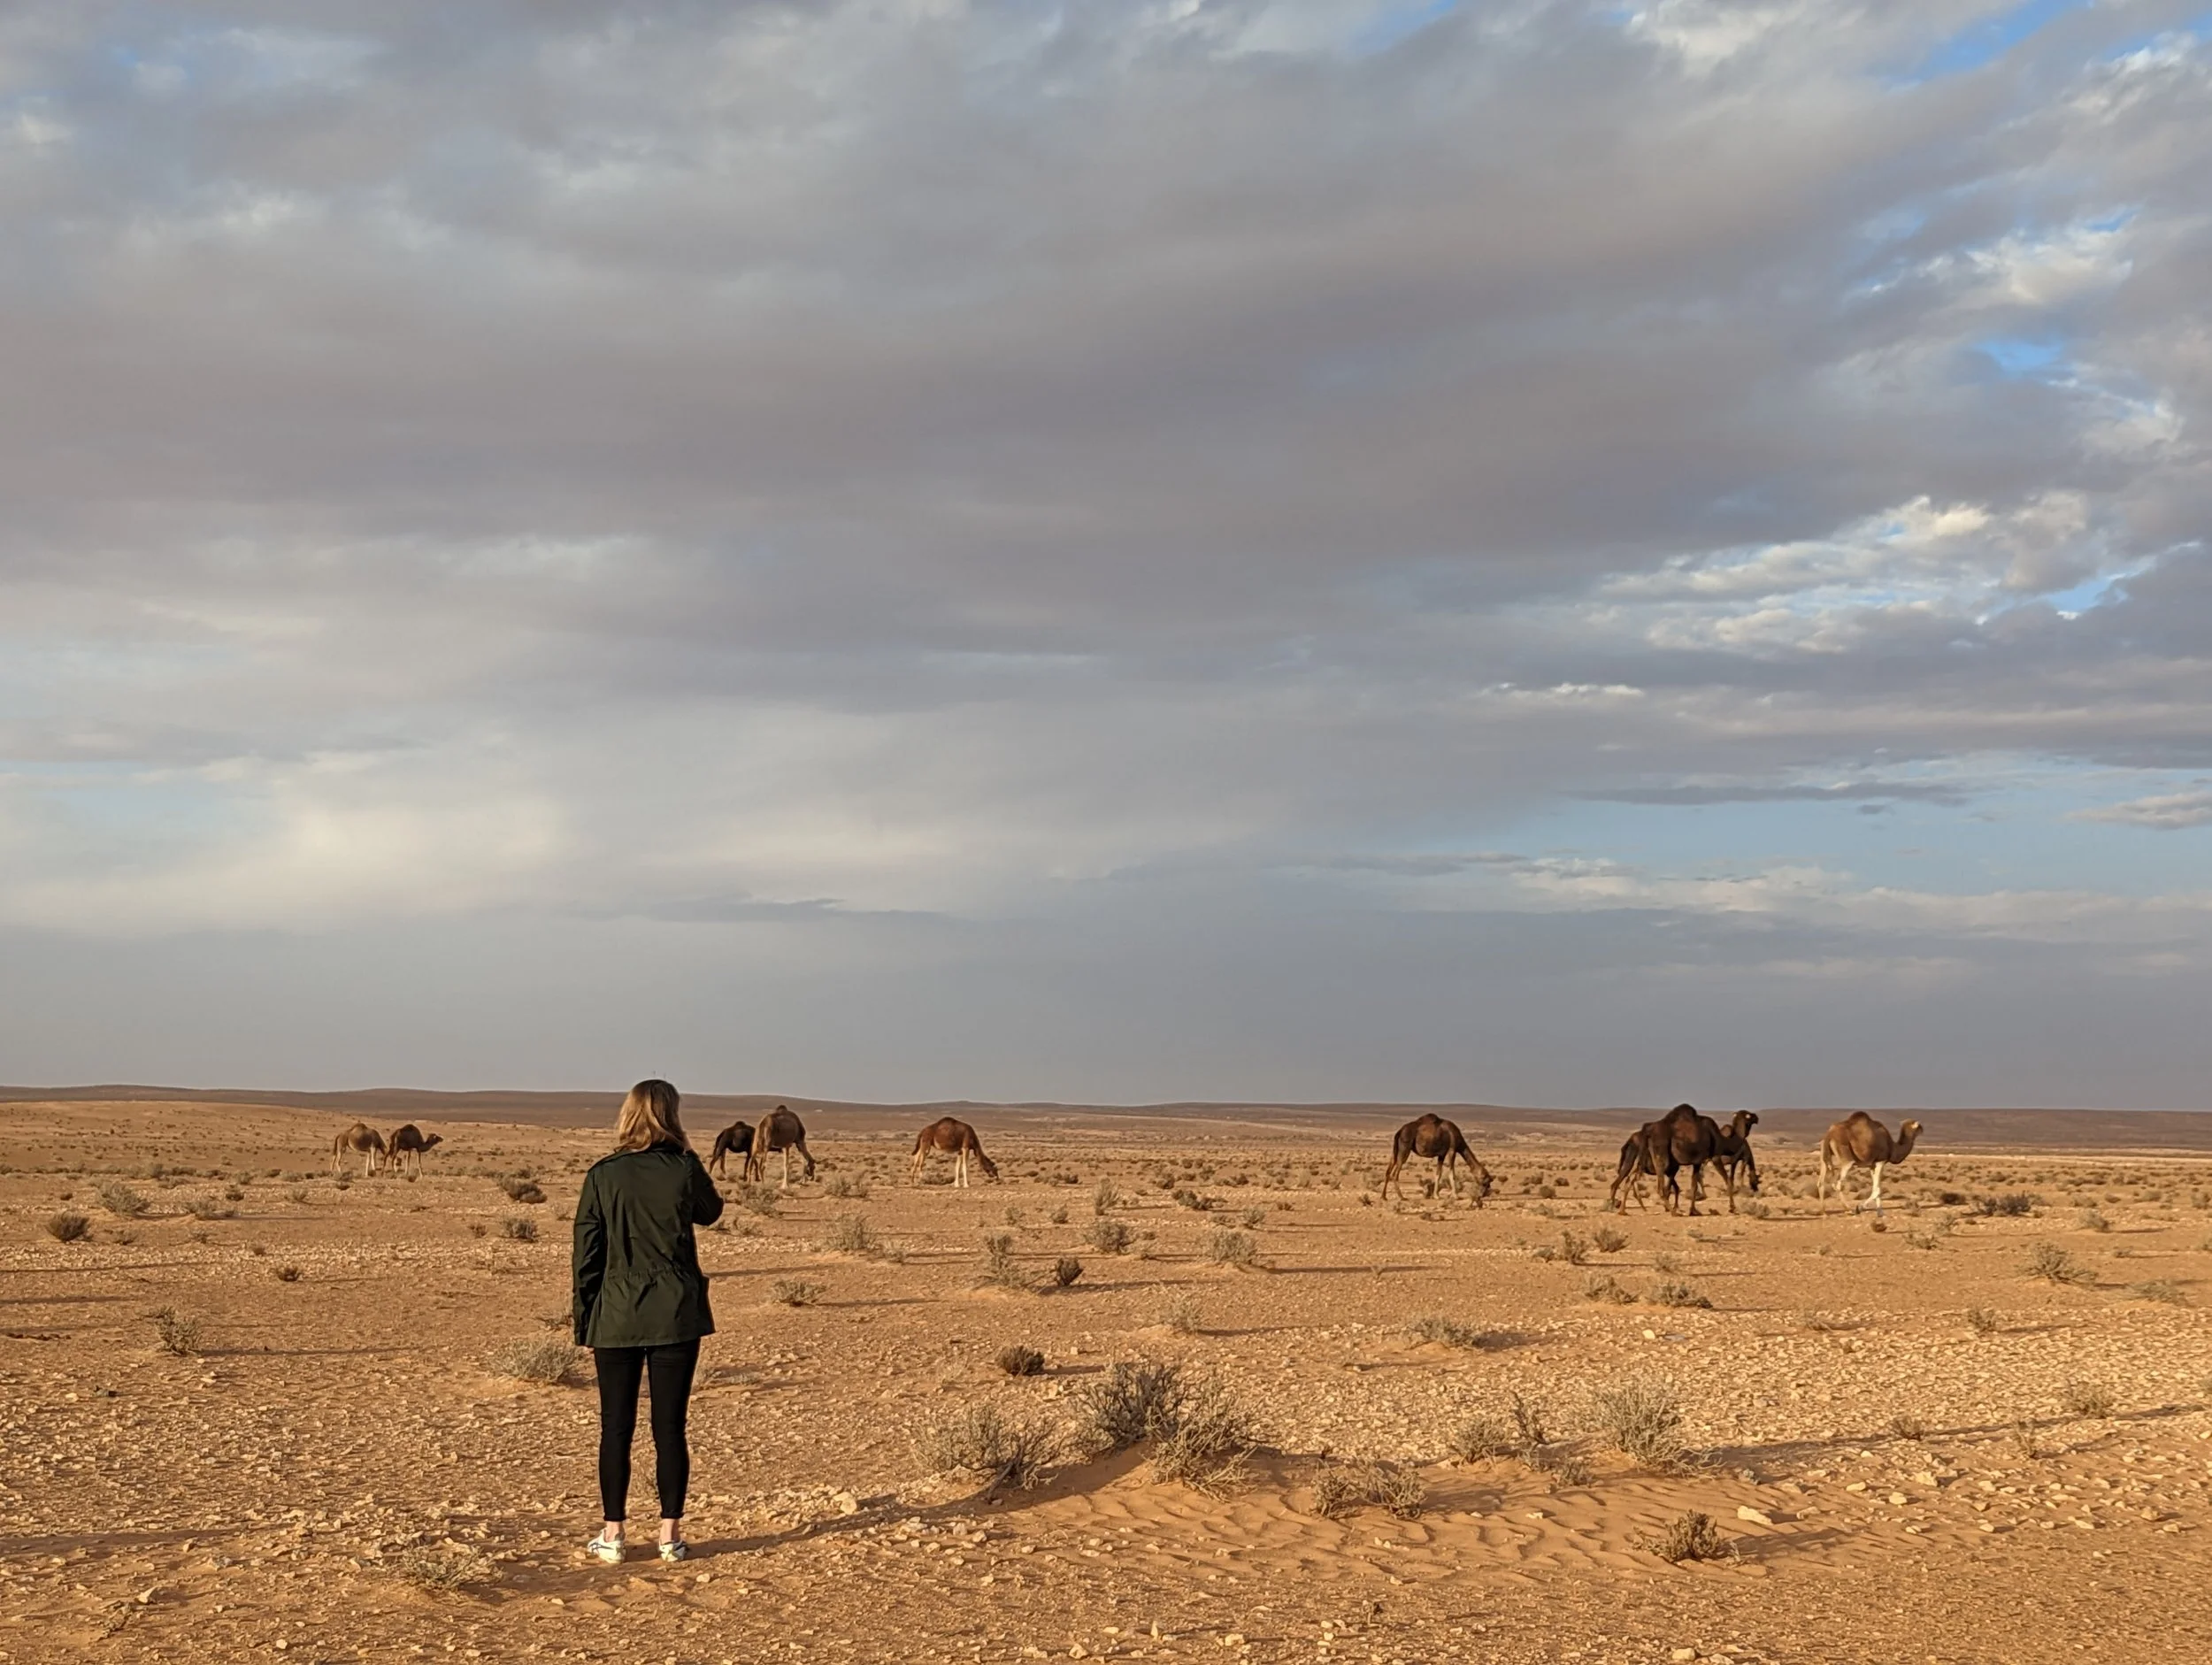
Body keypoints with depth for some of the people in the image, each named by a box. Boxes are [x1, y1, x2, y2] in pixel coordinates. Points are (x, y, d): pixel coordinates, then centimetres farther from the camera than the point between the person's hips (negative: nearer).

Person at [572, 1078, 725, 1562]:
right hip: (676, 1316, 0)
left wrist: (584, 1322, 6)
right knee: (670, 1427, 6)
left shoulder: (603, 1175, -4)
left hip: (617, 1317, 0)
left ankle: (612, 1534, 10)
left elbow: (587, 1253, -1)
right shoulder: (684, 1169, -6)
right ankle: (670, 1534, 9)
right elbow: (710, 1212, 16)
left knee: (616, 1428, 7)